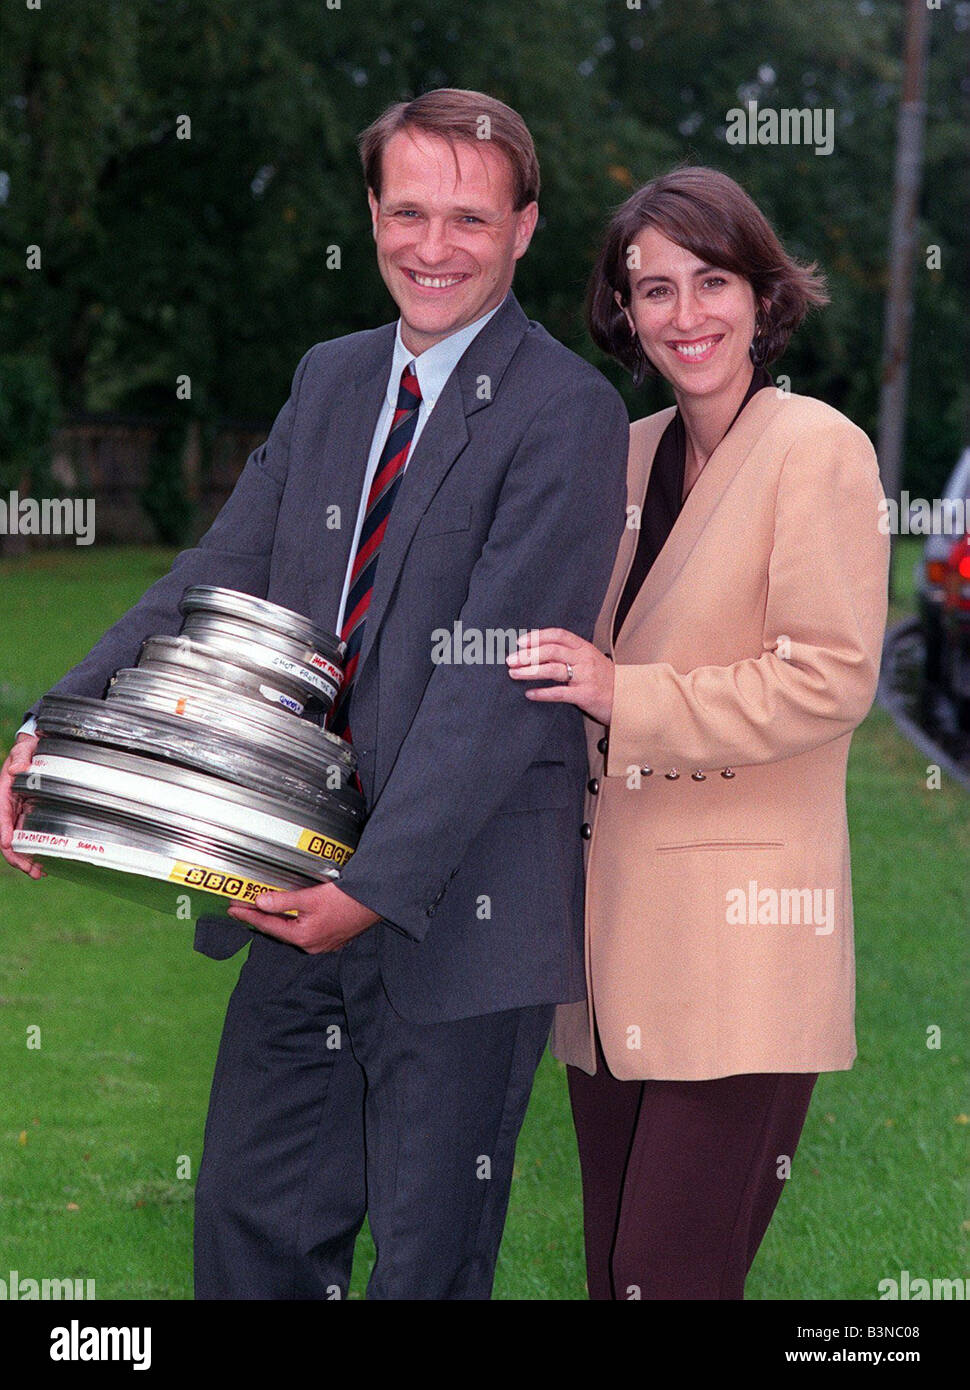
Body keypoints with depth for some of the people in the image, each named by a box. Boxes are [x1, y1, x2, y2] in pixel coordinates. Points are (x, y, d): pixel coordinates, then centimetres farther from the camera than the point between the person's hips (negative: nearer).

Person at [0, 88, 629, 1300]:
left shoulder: (569, 414, -12)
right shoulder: (330, 380, 11)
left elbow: (494, 680, -19)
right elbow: (216, 578, 7)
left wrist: (379, 886, -24)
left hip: (458, 905, -6)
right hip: (310, 887, 7)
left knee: (429, 1255, 6)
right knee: (250, 1214, 15)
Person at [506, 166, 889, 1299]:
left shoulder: (816, 449, -7)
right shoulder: (629, 454, 15)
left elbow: (831, 678, -15)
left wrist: (622, 696, -15)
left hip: (740, 939, -7)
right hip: (617, 928, 7)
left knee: (669, 1273, -8)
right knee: (613, 1268, 12)